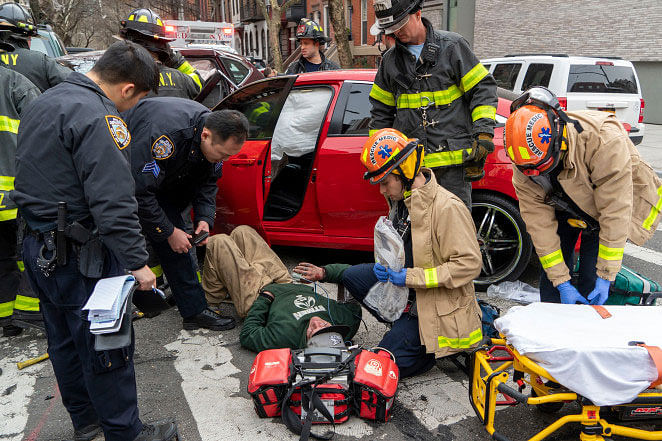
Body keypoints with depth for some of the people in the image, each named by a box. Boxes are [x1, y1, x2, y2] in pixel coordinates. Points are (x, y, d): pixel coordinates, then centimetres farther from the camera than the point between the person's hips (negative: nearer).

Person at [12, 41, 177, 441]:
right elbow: (112, 202, -27)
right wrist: (137, 261, -22)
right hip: (80, 257, -10)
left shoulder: (45, 104, 12)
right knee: (107, 346, 3)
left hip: (38, 248, 10)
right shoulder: (99, 119, -21)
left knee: (65, 340, 20)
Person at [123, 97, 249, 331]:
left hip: (164, 178, 6)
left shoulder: (216, 134, -15)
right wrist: (169, 232, -27)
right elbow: (139, 192, -34)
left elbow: (207, 182, -1)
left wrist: (204, 218, -16)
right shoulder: (164, 135, -39)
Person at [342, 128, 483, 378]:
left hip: (438, 306, -9)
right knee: (352, 277, 0)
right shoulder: (400, 200, 4)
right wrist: (385, 265, -3)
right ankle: (407, 328, 2)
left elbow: (469, 263, -25)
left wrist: (411, 277, -26)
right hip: (409, 293, 9)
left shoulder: (447, 208, -24)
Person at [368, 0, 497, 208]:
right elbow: (381, 109, 21)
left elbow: (483, 89, 2)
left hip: (453, 159, -3)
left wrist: (484, 132, -9)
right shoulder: (390, 60, 13)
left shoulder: (452, 46, 1)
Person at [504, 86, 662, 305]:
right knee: (552, 273, -2)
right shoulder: (523, 168, -26)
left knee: (592, 283, -12)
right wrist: (562, 283, -20)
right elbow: (539, 226, -21)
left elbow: (615, 215, -33)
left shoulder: (603, 141, -40)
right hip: (567, 209, 3)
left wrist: (605, 277, -28)